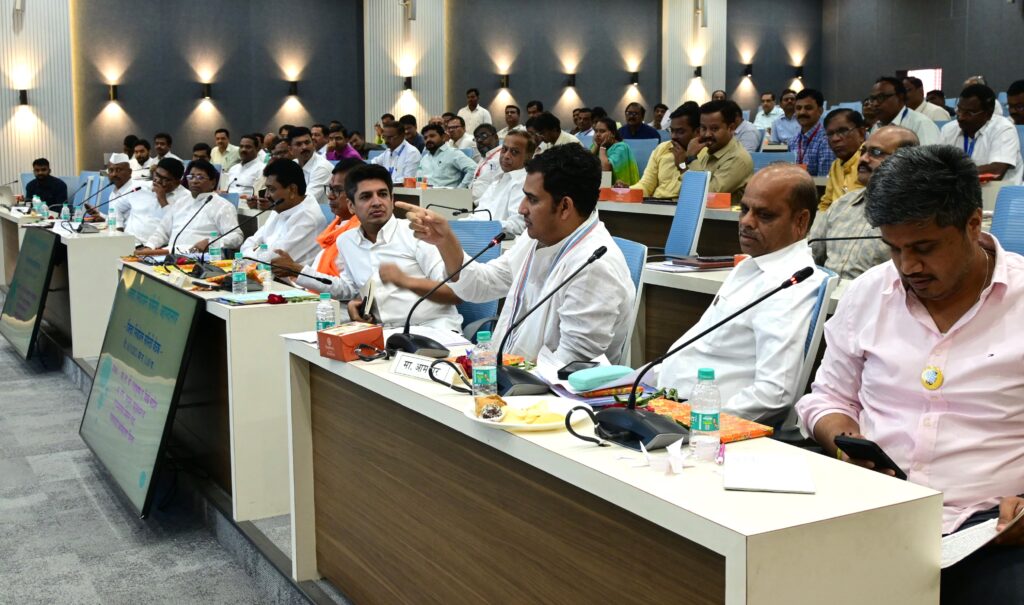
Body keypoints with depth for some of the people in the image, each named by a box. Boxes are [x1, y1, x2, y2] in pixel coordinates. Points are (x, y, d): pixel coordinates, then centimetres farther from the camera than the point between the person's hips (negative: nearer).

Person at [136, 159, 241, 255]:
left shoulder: (222, 206, 4)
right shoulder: (180, 202, 26)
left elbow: (236, 237, -6)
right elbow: (162, 230, 26)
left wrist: (209, 243, -22)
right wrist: (148, 247, 6)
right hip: (170, 254, 7)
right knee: (139, 255, -21)